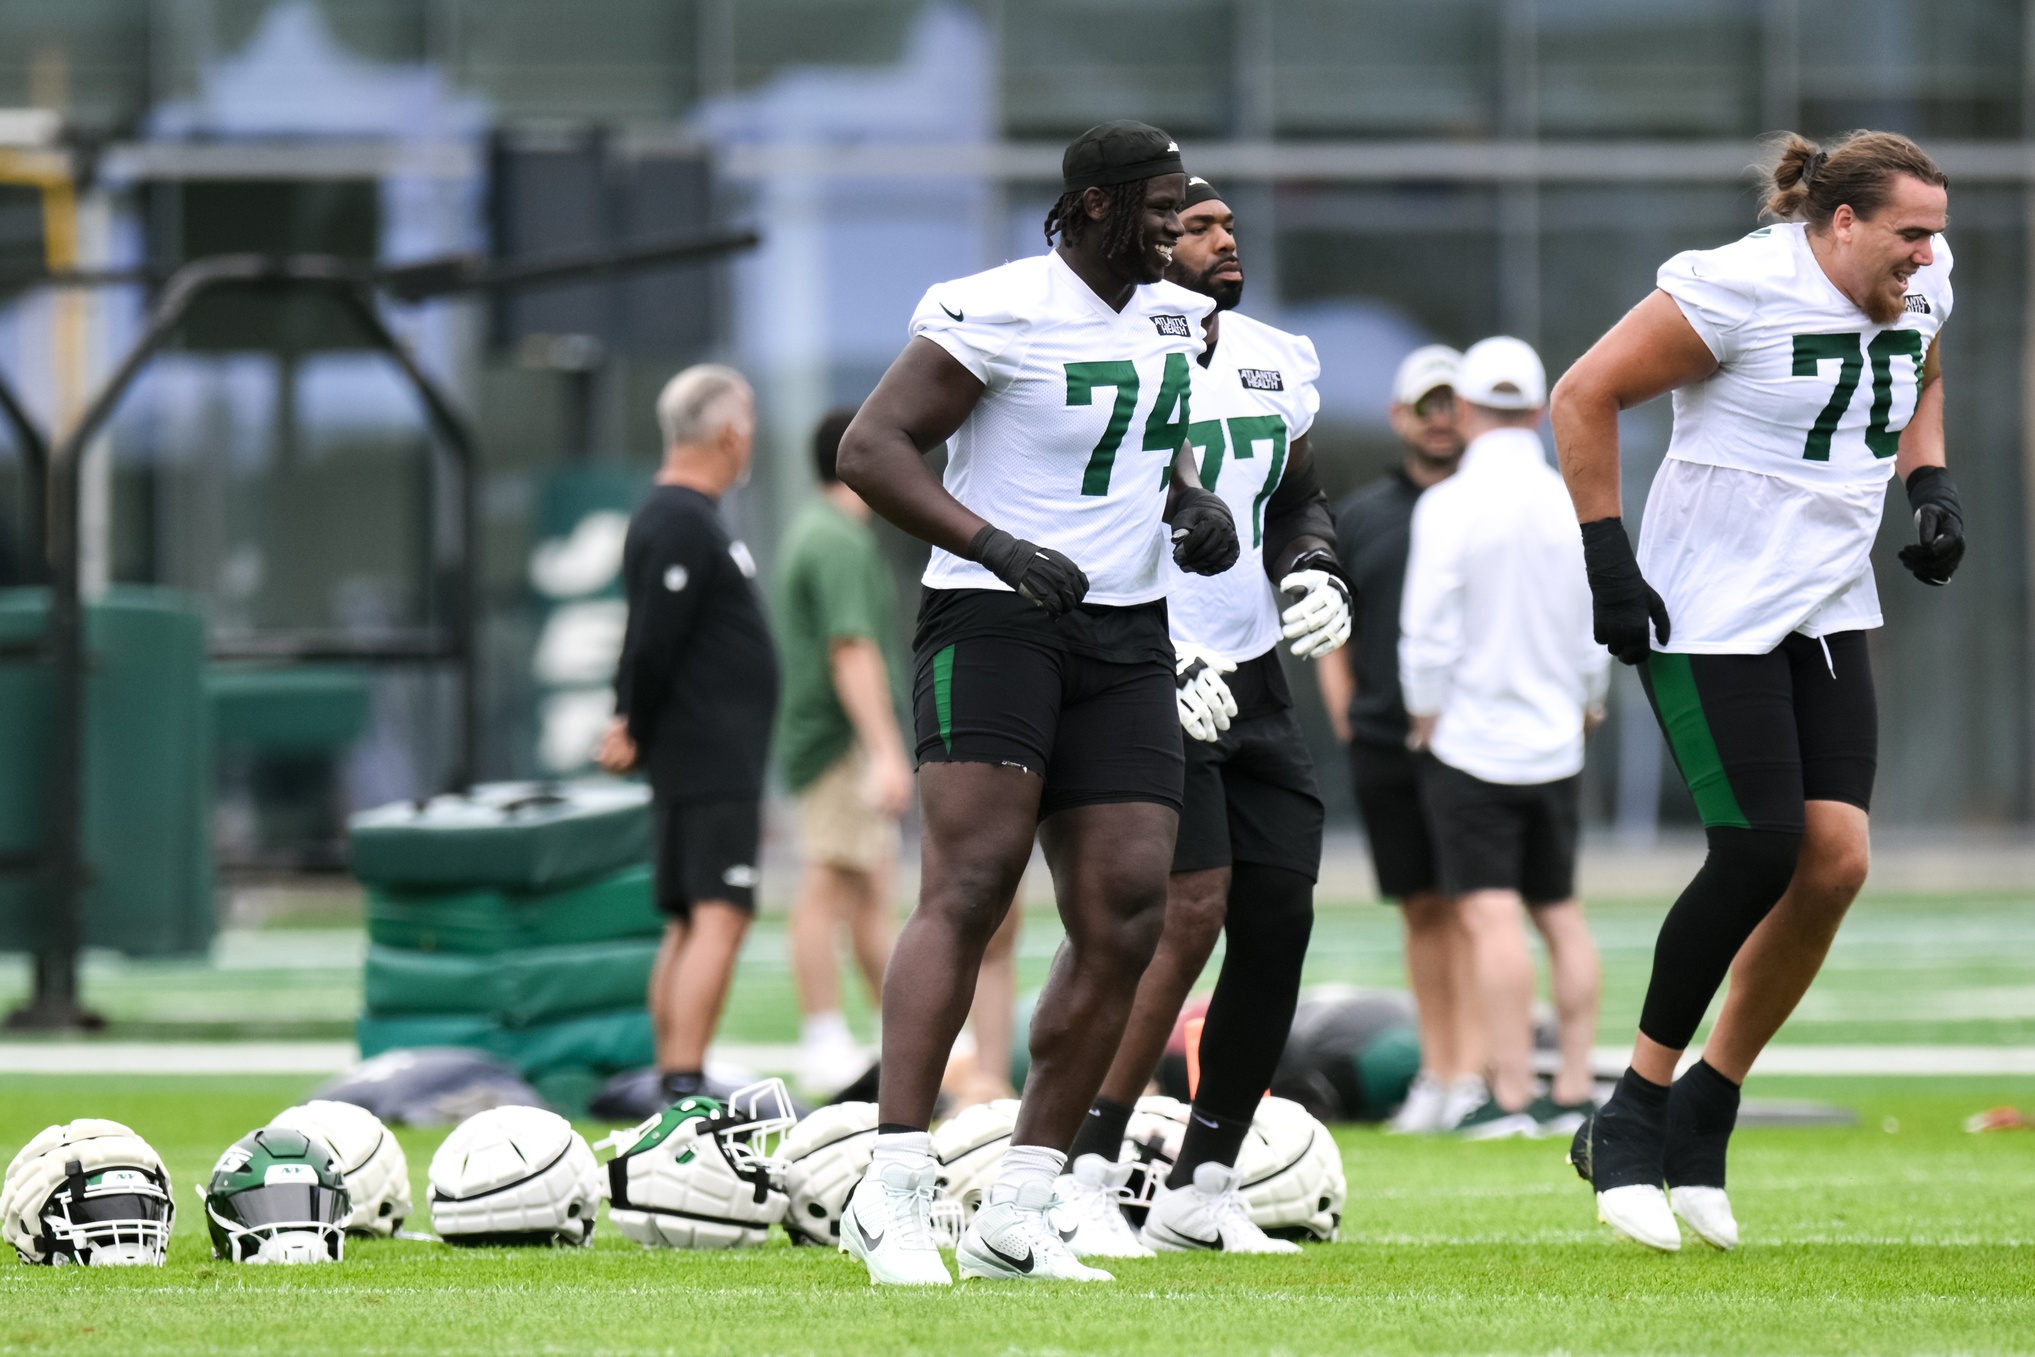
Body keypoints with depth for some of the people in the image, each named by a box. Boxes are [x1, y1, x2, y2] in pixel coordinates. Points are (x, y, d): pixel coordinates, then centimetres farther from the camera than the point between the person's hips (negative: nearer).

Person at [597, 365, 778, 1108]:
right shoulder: (681, 525, -15)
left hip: (712, 761, 11)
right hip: (710, 760, -11)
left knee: (690, 926, 11)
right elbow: (652, 646, -20)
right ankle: (684, 1084, -22)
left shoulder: (686, 517, 18)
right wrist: (638, 733, -9)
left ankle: (672, 1087, 14)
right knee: (718, 917, -15)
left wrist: (637, 728, 8)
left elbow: (650, 644, 19)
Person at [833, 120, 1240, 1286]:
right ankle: (894, 1191, -24)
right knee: (971, 884, -21)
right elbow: (872, 448, -14)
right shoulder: (995, 314, -12)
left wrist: (1191, 498, 9)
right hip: (995, 622, -7)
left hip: (1126, 641, 7)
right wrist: (998, 547, -25)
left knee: (1126, 920, -2)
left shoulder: (1176, 317, 12)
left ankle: (1017, 1213, 4)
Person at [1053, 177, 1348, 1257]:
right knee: (1193, 909, -19)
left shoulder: (1276, 362, 12)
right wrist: (1163, 653, -22)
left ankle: (1201, 1190, 11)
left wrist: (1315, 572, 5)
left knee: (1279, 921, 1)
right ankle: (1086, 1178, -13)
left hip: (1251, 674, 8)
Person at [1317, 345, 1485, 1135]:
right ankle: (1435, 1073, 13)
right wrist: (1343, 714, 6)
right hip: (1385, 743, 3)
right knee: (1422, 909, 7)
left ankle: (1473, 1070, -14)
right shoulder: (1361, 516, 13)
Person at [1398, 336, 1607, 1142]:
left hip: (1471, 737, -5)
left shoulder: (1449, 506, -11)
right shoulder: (1575, 508, 2)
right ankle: (1574, 1091, 12)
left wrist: (1425, 718, 1)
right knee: (1560, 914, 12)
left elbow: (1428, 631, -12)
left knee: (1491, 915, -6)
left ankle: (1510, 1097, -10)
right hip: (1555, 743, 5)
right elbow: (1596, 632, 9)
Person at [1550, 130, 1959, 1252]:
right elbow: (1584, 396, -12)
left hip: (1828, 614, 7)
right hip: (1709, 616, -7)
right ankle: (1628, 1125, 1)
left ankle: (1700, 1119, 10)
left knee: (1836, 859, -6)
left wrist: (1930, 485, 9)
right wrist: (1608, 562, -14)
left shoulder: (1918, 289, 4)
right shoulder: (1740, 288, -18)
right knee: (1760, 853, -15)